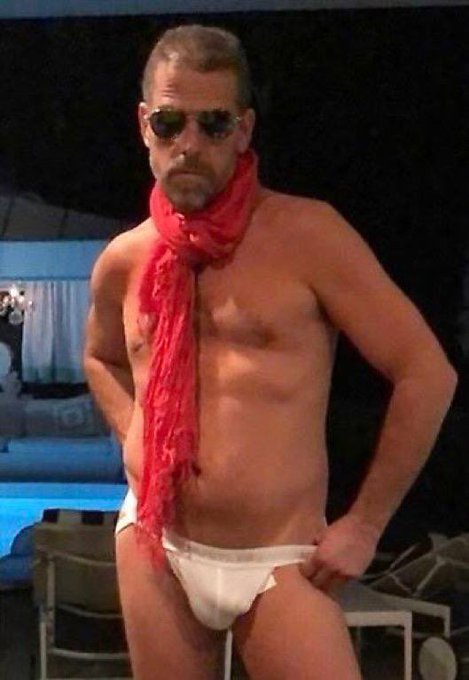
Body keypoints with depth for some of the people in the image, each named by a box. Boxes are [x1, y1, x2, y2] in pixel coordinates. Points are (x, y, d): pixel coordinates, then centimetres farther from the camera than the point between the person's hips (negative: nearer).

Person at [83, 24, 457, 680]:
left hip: (279, 562, -4)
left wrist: (364, 524, -6)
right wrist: (136, 442, 10)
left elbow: (427, 373, -9)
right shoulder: (122, 262, 5)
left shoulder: (307, 234, -10)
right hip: (155, 548, 4)